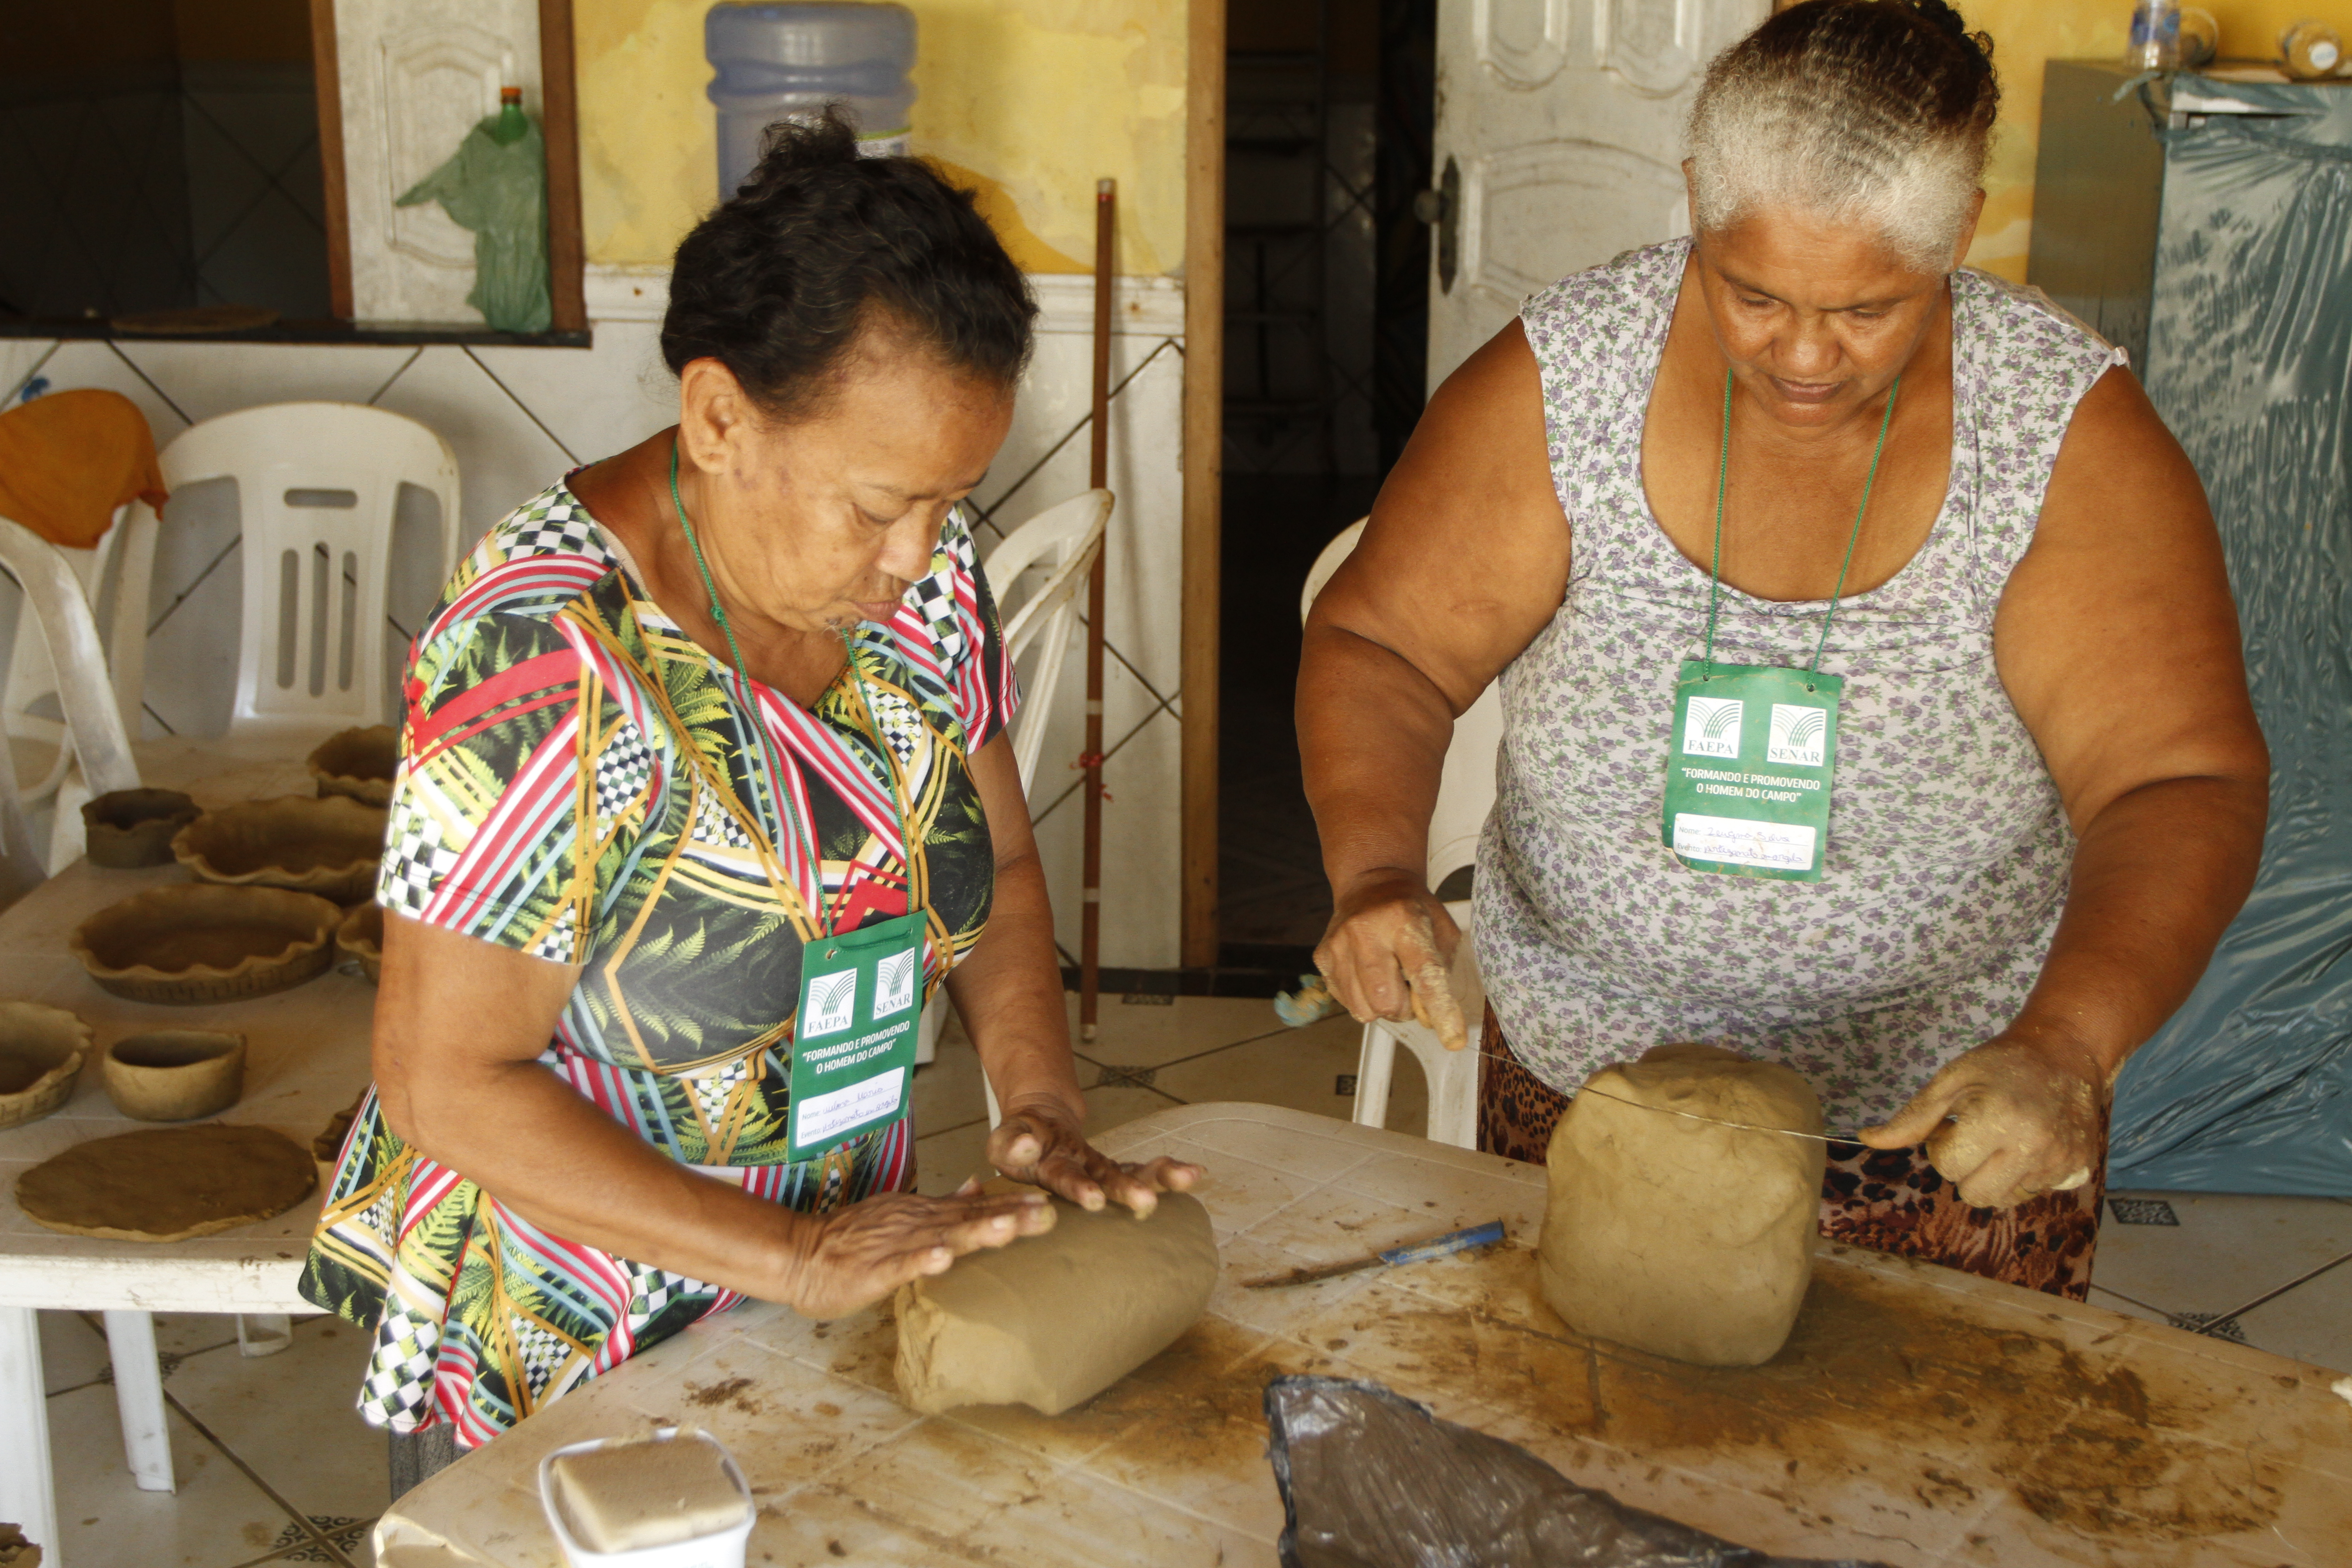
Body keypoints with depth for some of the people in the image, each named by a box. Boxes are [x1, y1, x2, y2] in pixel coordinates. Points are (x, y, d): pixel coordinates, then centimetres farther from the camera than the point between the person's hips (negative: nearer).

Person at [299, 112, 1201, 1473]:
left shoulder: (923, 567, -9)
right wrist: (796, 1257, -26)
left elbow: (999, 866, 4)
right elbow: (447, 1084, -23)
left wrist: (1045, 1110, -11)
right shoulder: (547, 657, -27)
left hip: (835, 1273, 6)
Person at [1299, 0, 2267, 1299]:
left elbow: (2182, 787, -19)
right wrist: (1375, 873, -26)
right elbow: (1377, 647, -8)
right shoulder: (1560, 379, -13)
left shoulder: (2069, 434, -15)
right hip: (1582, 1080, 1)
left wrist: (2065, 1045, -35)